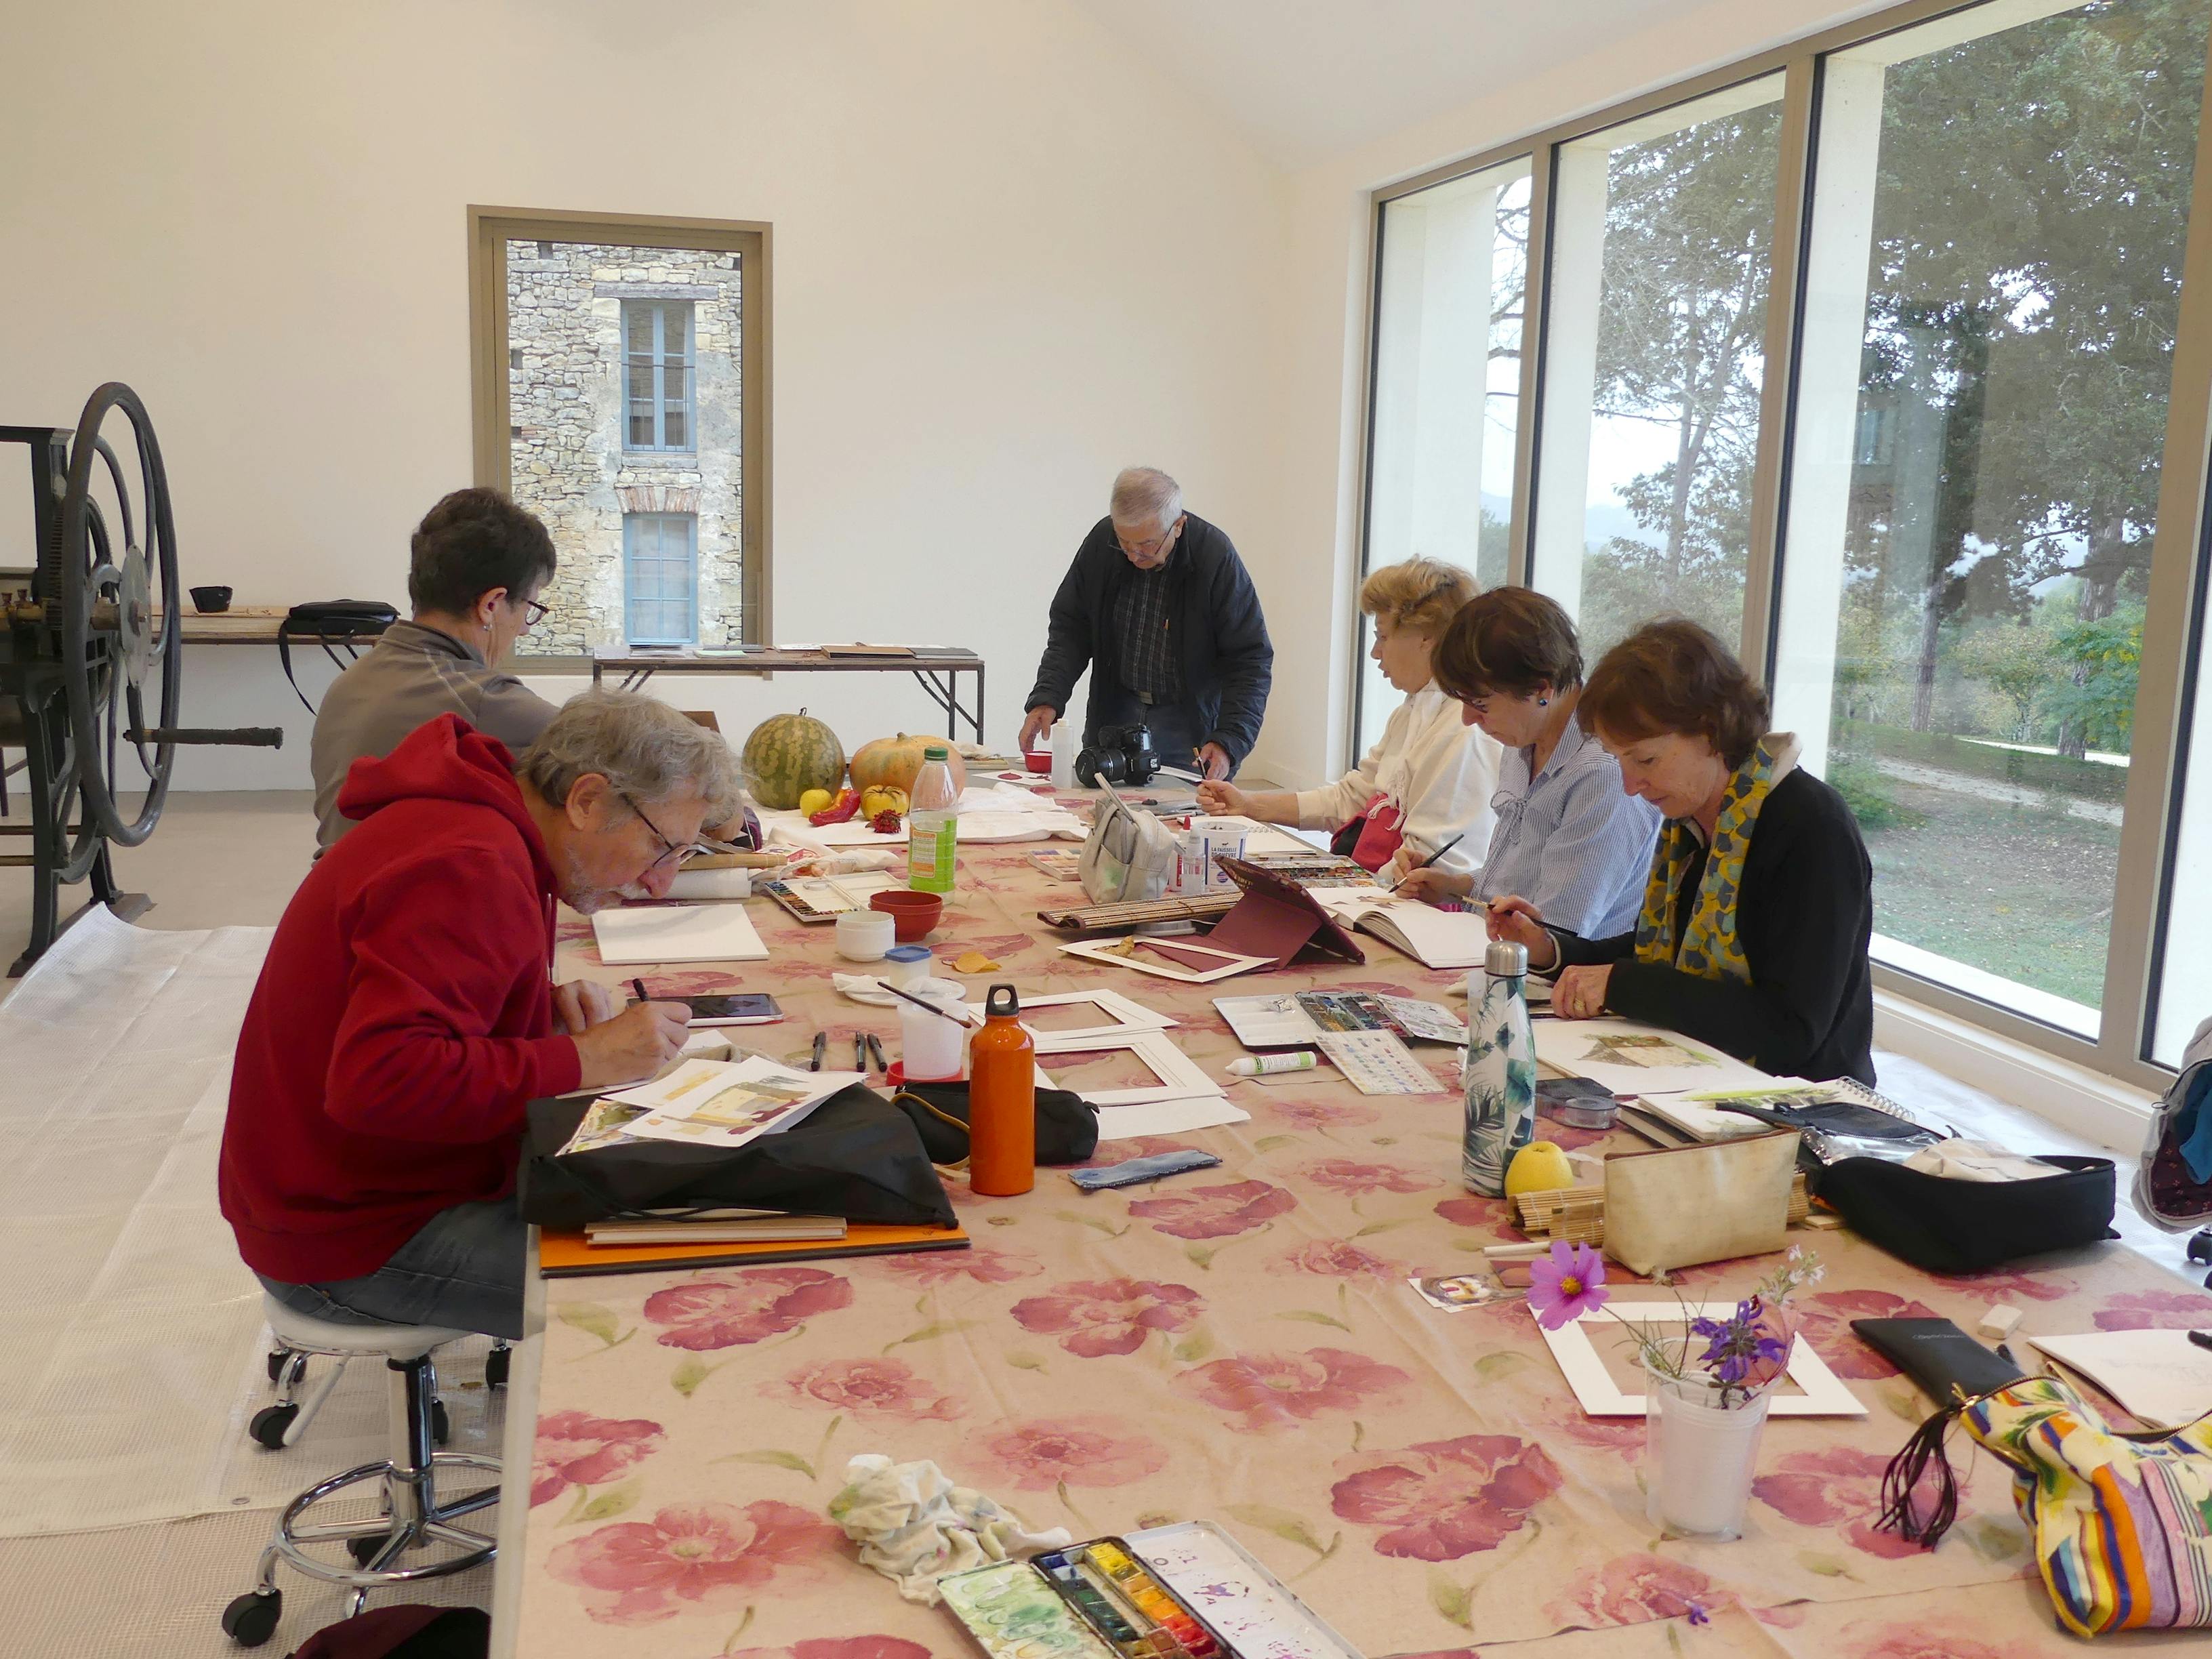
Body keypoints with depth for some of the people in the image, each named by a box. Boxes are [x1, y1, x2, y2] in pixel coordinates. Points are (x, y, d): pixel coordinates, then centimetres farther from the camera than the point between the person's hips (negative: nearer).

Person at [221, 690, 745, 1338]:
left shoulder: (477, 825, 6)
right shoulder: (470, 870, -26)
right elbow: (378, 1079, -35)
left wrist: (545, 997, 0)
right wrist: (586, 1060, -28)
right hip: (348, 1242, -10)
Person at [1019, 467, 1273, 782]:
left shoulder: (1216, 557, -18)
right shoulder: (1101, 541, -9)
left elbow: (1251, 660, -15)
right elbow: (1069, 629, 2)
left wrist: (1228, 741, -26)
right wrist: (1047, 699, -13)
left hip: (1188, 719, -3)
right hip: (1113, 716, 3)